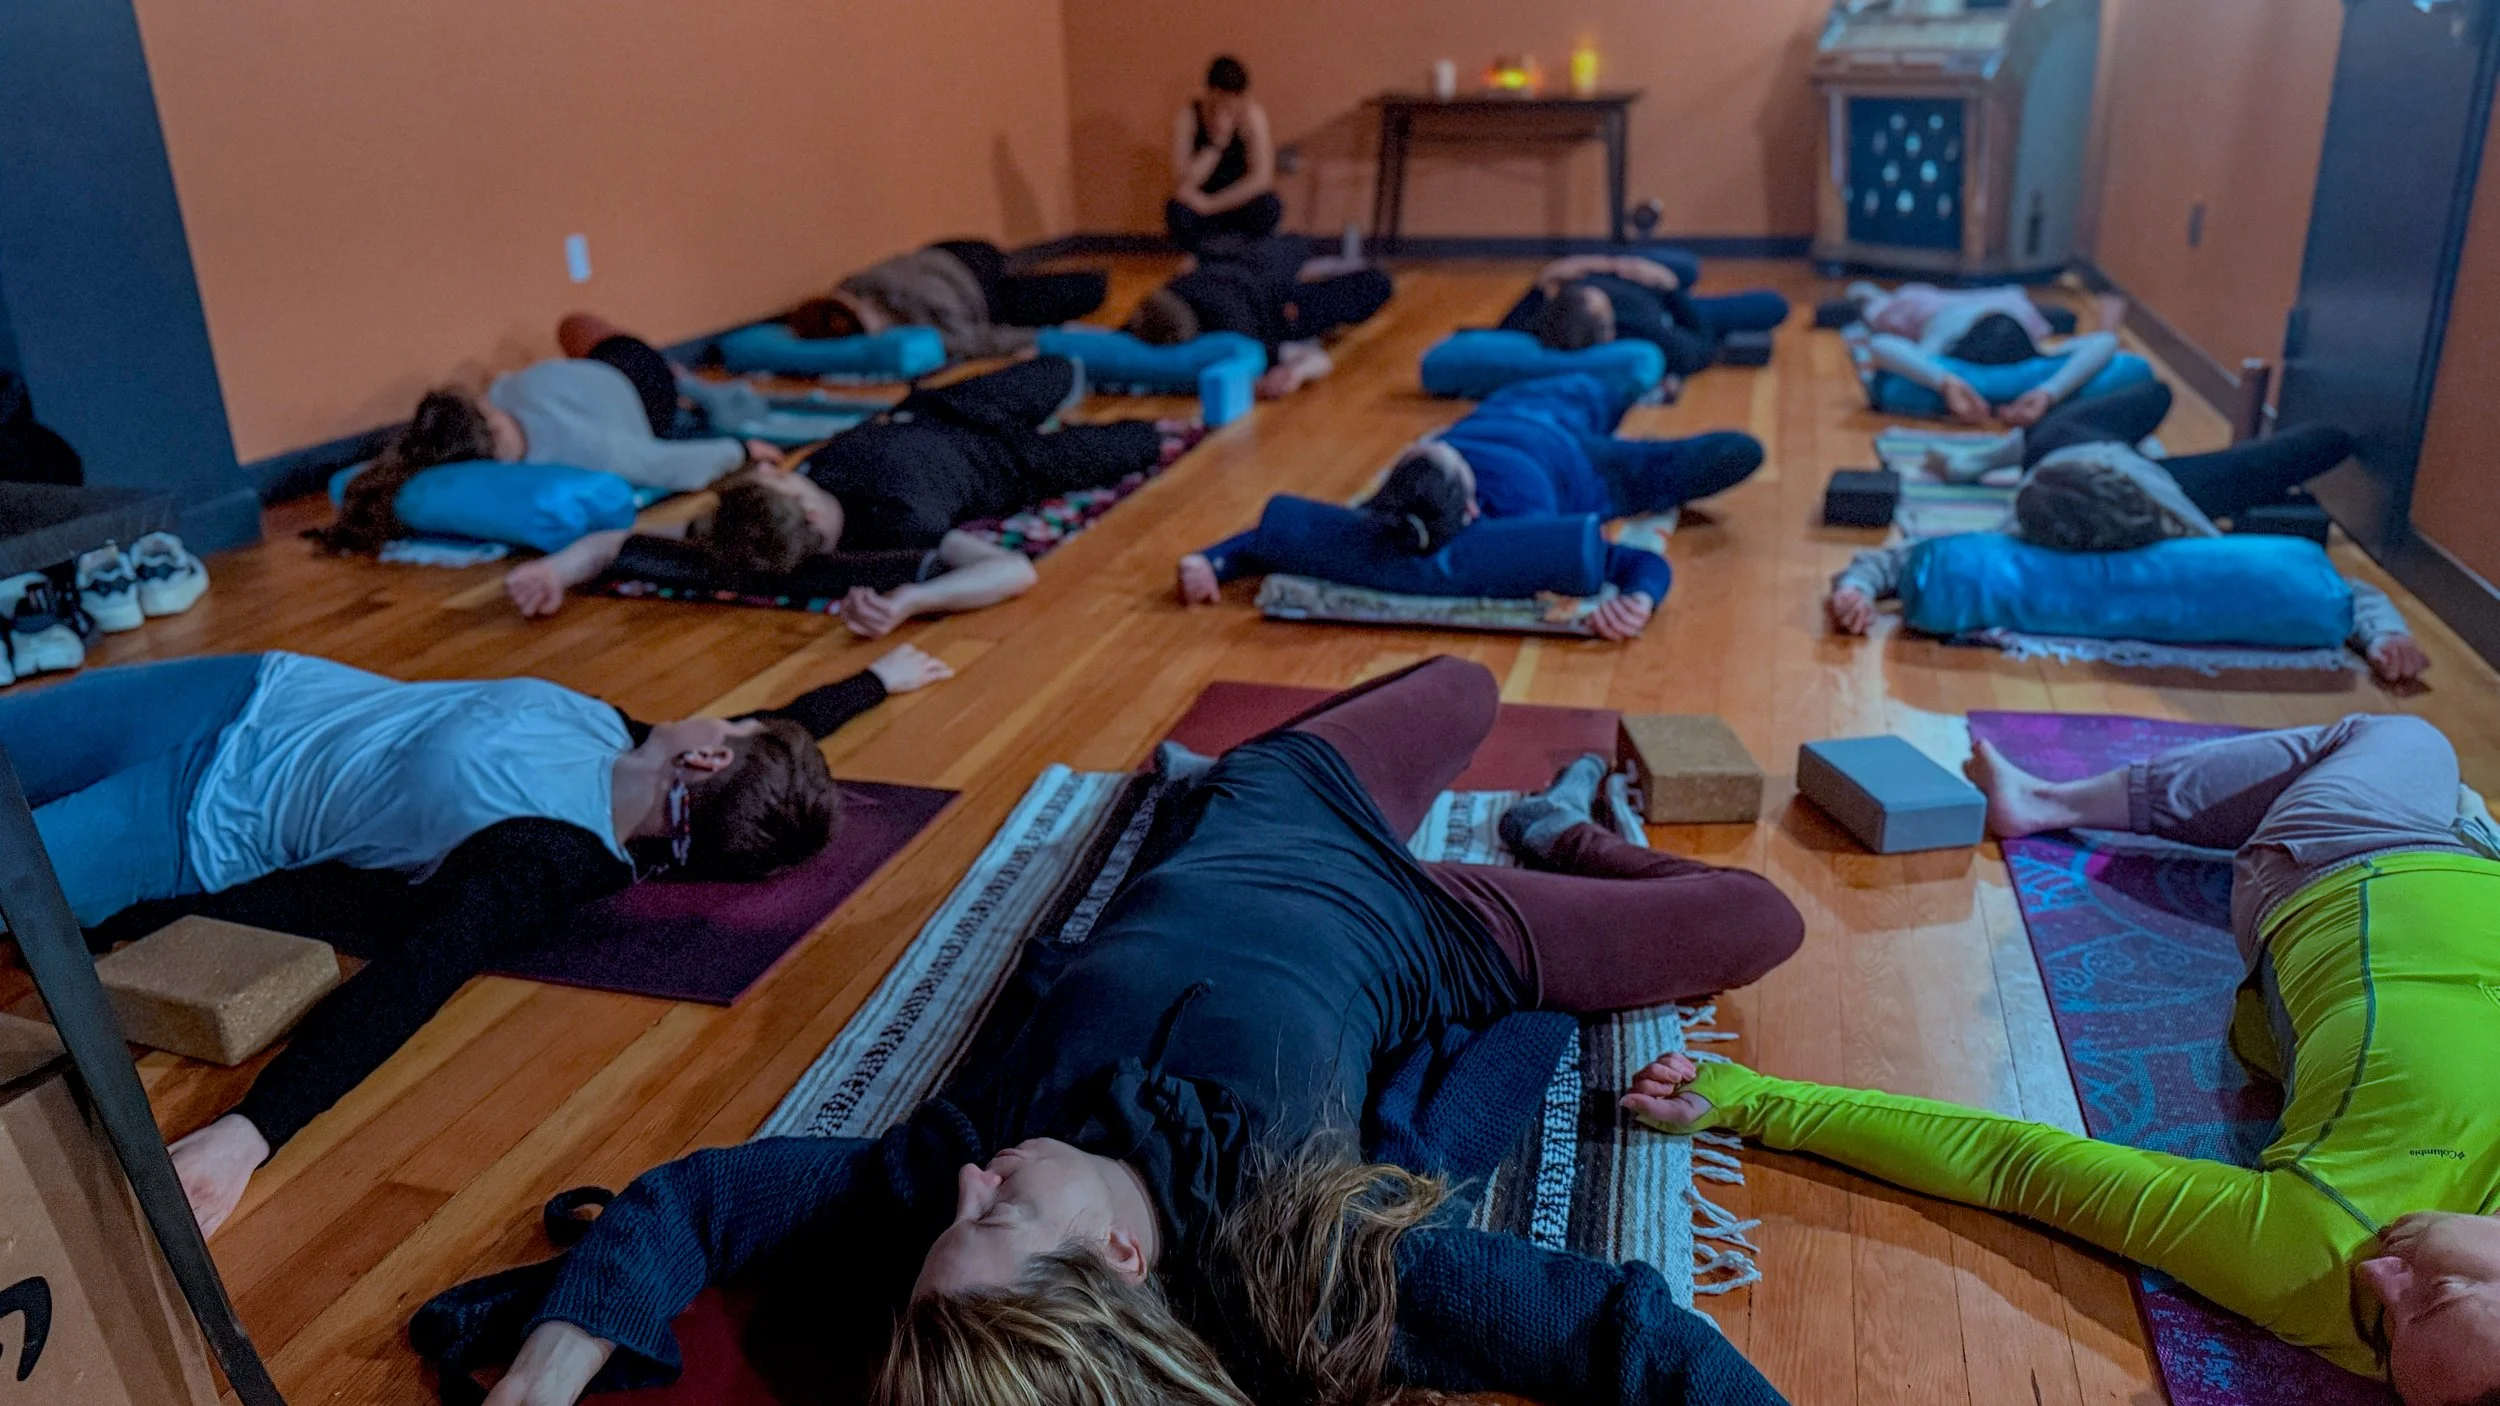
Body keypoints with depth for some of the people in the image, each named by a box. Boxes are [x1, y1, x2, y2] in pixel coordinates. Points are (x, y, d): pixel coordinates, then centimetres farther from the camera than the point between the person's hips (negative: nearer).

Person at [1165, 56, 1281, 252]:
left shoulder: (1253, 114, -16)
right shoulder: (1187, 117, -17)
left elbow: (1262, 178, -23)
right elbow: (1182, 188, -25)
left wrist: (1209, 205, -24)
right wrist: (1216, 143, -32)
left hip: (1242, 205, 0)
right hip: (1200, 206, 0)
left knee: (1269, 208, -32)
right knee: (1178, 211, -34)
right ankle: (1191, 257, -2)